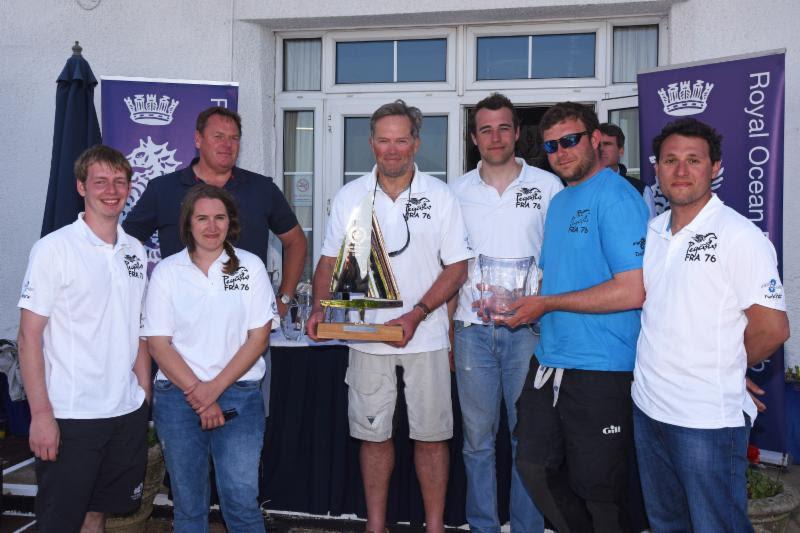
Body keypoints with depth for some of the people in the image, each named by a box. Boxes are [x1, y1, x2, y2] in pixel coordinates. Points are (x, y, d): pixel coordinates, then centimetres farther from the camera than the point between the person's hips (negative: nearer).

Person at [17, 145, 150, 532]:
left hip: (127, 413, 5)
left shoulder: (135, 252, 8)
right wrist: (41, 413, -15)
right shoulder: (54, 249, -9)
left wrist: (144, 394, 10)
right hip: (69, 416, -5)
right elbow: (29, 335, -11)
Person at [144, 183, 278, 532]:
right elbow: (158, 344, -2)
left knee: (242, 500, -5)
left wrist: (215, 388, -10)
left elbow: (259, 337, -2)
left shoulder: (250, 266, 1)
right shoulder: (166, 272, 2)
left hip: (238, 395, -1)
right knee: (188, 503, 10)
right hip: (177, 396, 1)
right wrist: (198, 395, -10)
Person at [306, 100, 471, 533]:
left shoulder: (440, 196, -1)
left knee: (430, 435, 5)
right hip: (366, 336, 2)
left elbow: (457, 267, -2)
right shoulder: (350, 196, 5)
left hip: (425, 337, -1)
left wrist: (416, 315, -15)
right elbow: (330, 259, 10)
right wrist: (319, 307, -8)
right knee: (373, 434, 10)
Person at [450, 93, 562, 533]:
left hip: (528, 328, -2)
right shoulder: (459, 191, 9)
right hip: (472, 328, 2)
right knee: (477, 438, 9)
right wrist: (446, 328, 7)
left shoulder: (547, 186, 3)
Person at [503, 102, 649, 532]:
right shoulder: (559, 201, 15)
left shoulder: (615, 197, -13)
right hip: (550, 361, 9)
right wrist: (519, 304, 6)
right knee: (534, 465, 16)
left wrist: (547, 304, -15)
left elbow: (632, 291, -22)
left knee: (597, 488, 5)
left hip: (599, 371, -9)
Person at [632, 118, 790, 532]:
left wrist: (723, 369, -1)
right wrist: (655, 372, 8)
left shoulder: (740, 235, -13)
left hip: (708, 420, -7)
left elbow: (772, 329, -14)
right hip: (648, 408, 7)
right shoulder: (651, 231, 7)